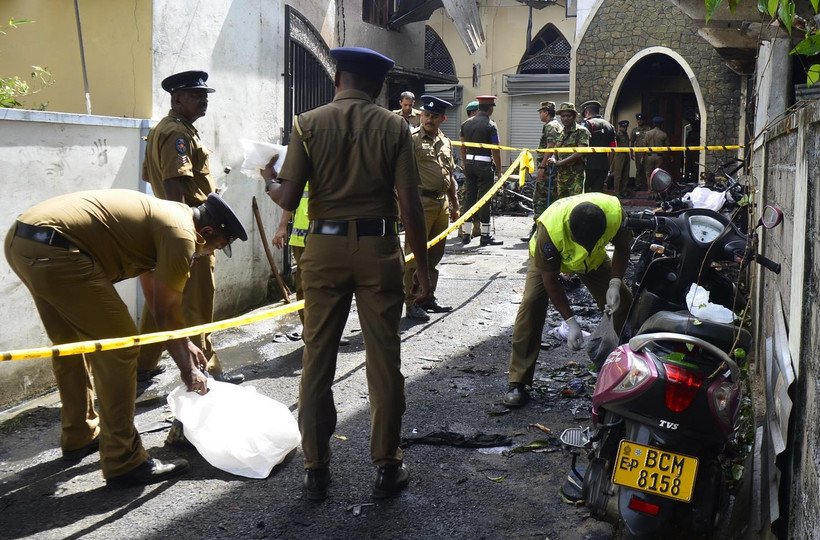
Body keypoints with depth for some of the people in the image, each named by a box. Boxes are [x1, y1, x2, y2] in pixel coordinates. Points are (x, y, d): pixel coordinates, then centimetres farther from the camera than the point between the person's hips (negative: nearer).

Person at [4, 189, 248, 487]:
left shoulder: (159, 216, 24)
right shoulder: (181, 234, -5)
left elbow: (155, 298, 33)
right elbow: (167, 314, -2)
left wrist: (186, 344, 39)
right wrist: (187, 369, 12)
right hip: (55, 250, -11)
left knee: (71, 345, 25)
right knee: (118, 349, -3)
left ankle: (79, 437, 40)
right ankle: (123, 463, 4)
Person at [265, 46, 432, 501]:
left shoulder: (309, 123, -1)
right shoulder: (393, 126, -1)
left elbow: (289, 199, -6)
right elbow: (410, 206, -5)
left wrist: (270, 186, 17)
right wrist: (422, 269, 2)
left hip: (324, 247, 1)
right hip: (379, 247, 0)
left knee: (317, 360, 10)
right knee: (384, 360, 8)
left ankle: (316, 470, 17)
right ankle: (387, 467, 17)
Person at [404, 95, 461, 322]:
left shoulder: (446, 142, 16)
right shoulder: (412, 139, -5)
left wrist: (454, 204, 23)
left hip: (442, 203, 7)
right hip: (421, 202, -7)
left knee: (435, 254, 13)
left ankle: (429, 297, 24)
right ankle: (411, 303, 3)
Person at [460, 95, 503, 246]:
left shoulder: (466, 123, 7)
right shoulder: (490, 125, -10)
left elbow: (463, 147, 12)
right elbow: (495, 150, -10)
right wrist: (498, 170, -3)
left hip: (469, 164, 5)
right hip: (484, 165, -5)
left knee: (468, 197, 10)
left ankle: (466, 234, 12)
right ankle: (485, 235, 3)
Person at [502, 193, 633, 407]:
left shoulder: (615, 212, -34)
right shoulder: (550, 229, -43)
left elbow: (621, 248, -11)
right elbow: (550, 280, -29)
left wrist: (615, 284, -26)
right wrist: (570, 321, -31)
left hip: (595, 260, 4)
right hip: (547, 257, -3)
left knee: (624, 302, -6)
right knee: (531, 303, -24)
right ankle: (518, 384, -19)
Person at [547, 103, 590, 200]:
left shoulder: (581, 131, -4)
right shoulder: (560, 133, 17)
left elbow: (580, 153, -15)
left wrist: (559, 163, -17)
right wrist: (553, 159, -4)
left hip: (575, 176, -7)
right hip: (560, 175, 7)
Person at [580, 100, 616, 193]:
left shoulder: (587, 124, -4)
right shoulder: (610, 126, 17)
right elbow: (612, 151, 17)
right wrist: (608, 168, 21)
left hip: (589, 166, -6)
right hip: (603, 167, 6)